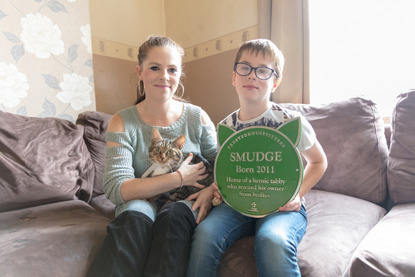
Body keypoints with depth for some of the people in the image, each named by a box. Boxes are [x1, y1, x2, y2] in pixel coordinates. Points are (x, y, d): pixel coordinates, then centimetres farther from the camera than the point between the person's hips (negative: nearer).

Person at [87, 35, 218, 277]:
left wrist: (212, 190, -21)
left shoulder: (197, 117, 0)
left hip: (185, 205, 1)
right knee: (135, 213, -33)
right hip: (142, 202, 0)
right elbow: (117, 189, -14)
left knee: (174, 214, -32)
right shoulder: (122, 123, -5)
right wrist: (179, 178, -18)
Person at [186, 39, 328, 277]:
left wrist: (297, 195, -6)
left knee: (272, 240, -35)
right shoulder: (226, 126, 3)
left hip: (282, 206, -2)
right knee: (205, 232, -24)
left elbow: (319, 161, 8)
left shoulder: (291, 122, -8)